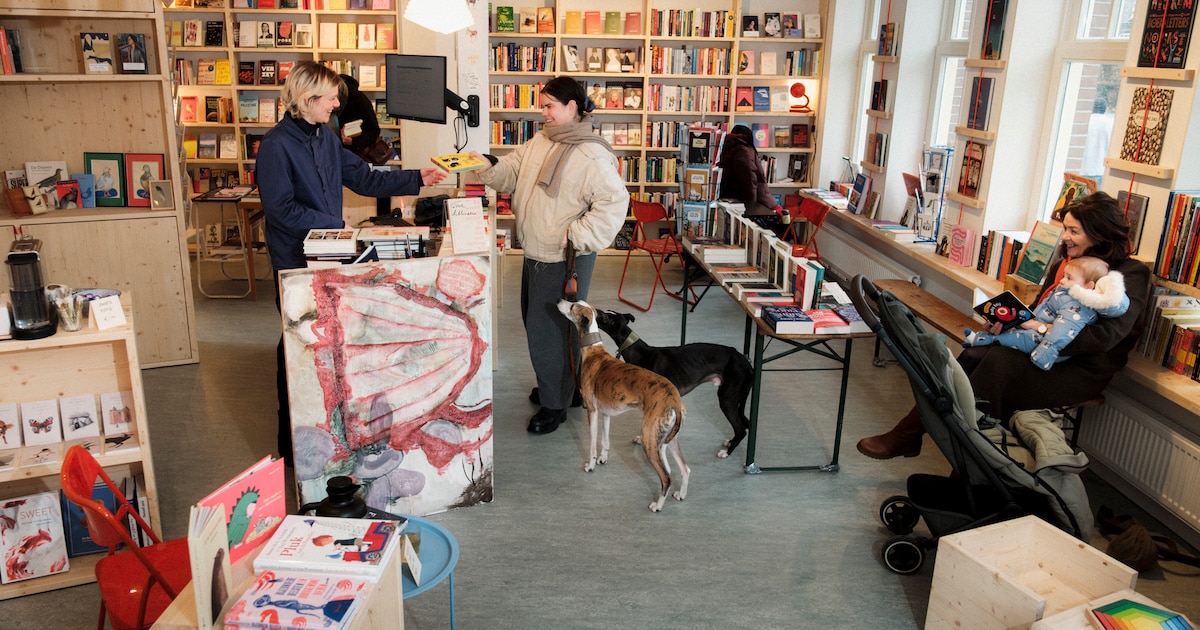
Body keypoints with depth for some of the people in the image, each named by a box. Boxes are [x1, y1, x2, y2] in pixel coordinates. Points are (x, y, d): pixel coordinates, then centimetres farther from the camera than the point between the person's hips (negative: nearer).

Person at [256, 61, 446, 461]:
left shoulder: (325, 137, 8)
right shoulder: (277, 145, -15)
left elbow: (364, 179, 10)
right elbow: (279, 208, -19)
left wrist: (416, 179, 3)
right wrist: (334, 225, -19)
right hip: (295, 260, -7)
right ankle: (291, 440, 18)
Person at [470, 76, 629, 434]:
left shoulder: (592, 156, -19)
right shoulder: (540, 143, 8)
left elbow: (614, 202, -24)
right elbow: (511, 173, 9)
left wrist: (579, 236, -24)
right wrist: (487, 166, -10)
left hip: (565, 260, -9)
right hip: (535, 254, 9)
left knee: (551, 331, 0)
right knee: (535, 323, 21)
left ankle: (555, 404, 18)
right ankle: (555, 386, 41)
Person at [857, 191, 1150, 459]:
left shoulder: (1131, 275, -10)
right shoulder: (1068, 262, 12)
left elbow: (1106, 336, -22)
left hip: (1083, 369, -6)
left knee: (1001, 361, -31)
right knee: (973, 355, -22)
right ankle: (908, 433, -26)